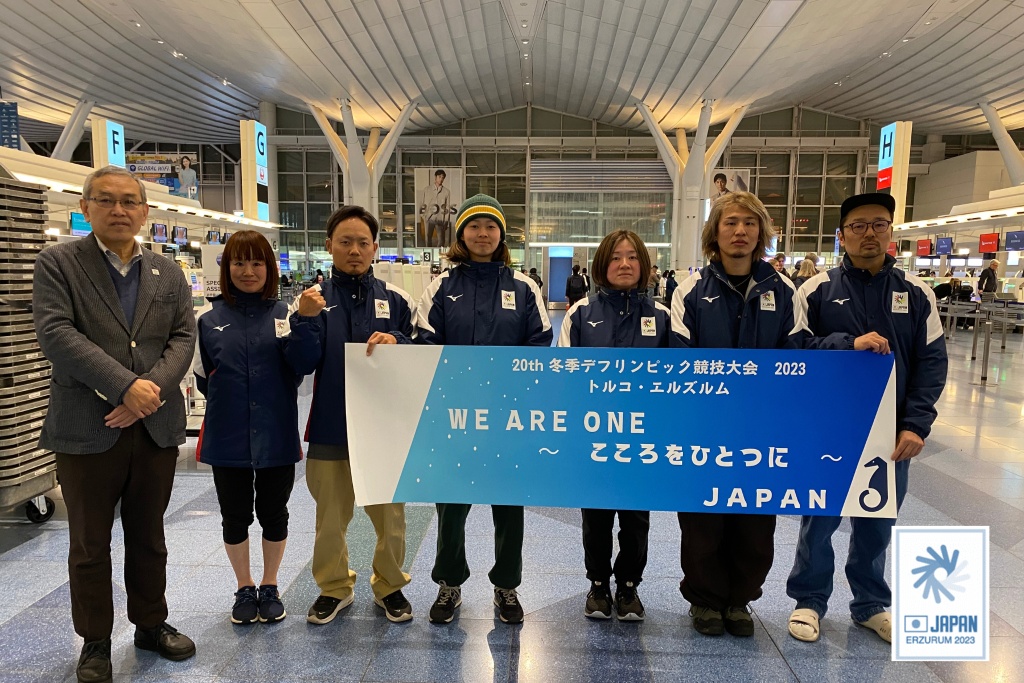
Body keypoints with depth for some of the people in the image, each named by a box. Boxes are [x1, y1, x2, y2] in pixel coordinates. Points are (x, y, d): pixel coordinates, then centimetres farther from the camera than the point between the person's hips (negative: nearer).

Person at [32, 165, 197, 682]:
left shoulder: (169, 274, 10)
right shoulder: (56, 263, -1)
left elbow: (184, 337, 1)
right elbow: (55, 333, -14)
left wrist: (151, 388, -16)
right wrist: (125, 385, -22)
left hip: (156, 428, 3)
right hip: (86, 430, -3)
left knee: (149, 538, 16)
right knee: (90, 546, 11)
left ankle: (151, 625, 33)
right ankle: (95, 642, 29)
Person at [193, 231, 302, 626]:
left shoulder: (284, 314, -1)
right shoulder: (210, 320, 1)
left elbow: (299, 368, -11)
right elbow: (202, 377, 8)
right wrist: (228, 401, -2)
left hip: (276, 436, 0)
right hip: (228, 437, 1)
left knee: (273, 514, 12)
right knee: (235, 516, 13)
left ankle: (269, 588, 34)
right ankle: (245, 589, 35)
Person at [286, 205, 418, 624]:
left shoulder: (393, 298, 1)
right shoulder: (313, 298, 1)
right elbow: (302, 364, -5)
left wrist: (395, 341, -17)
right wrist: (306, 320, -21)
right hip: (330, 425, 1)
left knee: (389, 511, 9)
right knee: (331, 512, 14)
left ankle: (389, 586, 32)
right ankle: (334, 587, 36)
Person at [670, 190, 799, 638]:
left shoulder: (781, 290, 2)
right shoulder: (693, 289, -5)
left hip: (761, 429, 2)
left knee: (756, 521, 12)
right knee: (703, 519, 9)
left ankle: (739, 599, 34)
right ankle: (705, 599, 31)